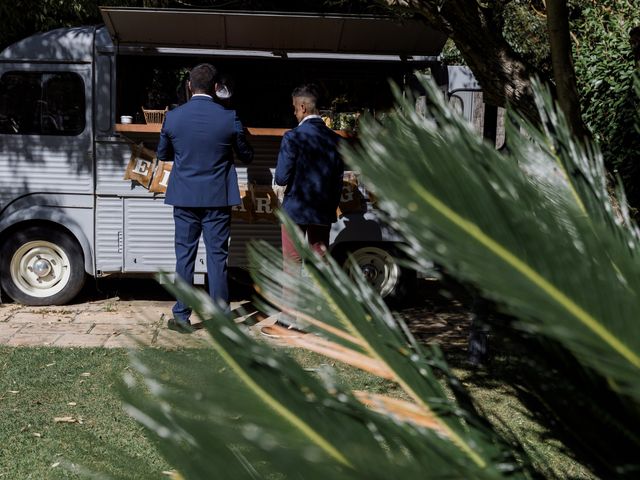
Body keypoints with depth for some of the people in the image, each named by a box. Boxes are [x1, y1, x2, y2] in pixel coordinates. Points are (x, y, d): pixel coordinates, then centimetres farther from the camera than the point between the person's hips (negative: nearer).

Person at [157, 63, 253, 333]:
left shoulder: (173, 117, -4)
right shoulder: (229, 118, -8)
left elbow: (162, 154, 10)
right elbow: (247, 156, 5)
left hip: (185, 198, 1)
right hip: (218, 199, -1)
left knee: (184, 256, 8)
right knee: (217, 257, 5)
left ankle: (181, 317, 12)